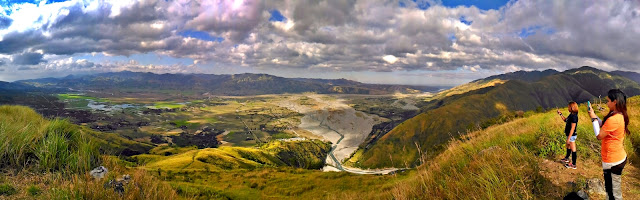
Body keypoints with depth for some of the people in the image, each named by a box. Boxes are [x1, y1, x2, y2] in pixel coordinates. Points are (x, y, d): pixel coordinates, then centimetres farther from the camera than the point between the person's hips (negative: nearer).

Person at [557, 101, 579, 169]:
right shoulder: (571, 115, 4)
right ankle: (566, 158, 48)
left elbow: (572, 128, -25)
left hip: (572, 135, -10)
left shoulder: (574, 116, -24)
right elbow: (565, 120, 24)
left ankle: (573, 165, 11)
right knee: (567, 146, 27)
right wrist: (560, 114, 13)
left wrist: (568, 138, -23)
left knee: (573, 149, 1)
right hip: (569, 135, 10)